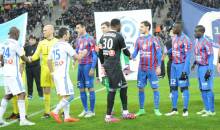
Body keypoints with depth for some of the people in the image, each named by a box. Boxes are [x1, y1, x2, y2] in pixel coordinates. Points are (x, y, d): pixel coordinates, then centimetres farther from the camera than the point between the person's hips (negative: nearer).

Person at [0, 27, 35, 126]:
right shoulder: (15, 44, -13)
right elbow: (23, 57, -5)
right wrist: (29, 60, 17)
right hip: (13, 73, -8)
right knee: (21, 94, -7)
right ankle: (23, 119, -11)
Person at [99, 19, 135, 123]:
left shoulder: (103, 36, 11)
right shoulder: (119, 36, -8)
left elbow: (100, 52, 14)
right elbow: (125, 51, 2)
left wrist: (103, 64, 24)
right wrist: (130, 55, 24)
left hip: (106, 64, 8)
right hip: (114, 65, -8)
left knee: (123, 86, 16)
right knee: (113, 89, -3)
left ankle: (125, 112, 21)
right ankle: (108, 116, -1)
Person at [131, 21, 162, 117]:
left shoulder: (153, 39, -5)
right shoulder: (139, 39, 8)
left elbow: (159, 53, -5)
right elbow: (135, 52, 10)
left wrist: (159, 67, -11)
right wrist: (131, 57, -12)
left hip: (152, 69, -4)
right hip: (141, 69, 4)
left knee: (155, 88, -1)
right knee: (141, 88, 5)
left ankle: (156, 109, 6)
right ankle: (141, 109, 13)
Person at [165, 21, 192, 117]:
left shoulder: (185, 40, -14)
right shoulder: (174, 38, 10)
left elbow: (188, 56, -17)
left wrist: (185, 70, -20)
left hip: (182, 65, -8)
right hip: (174, 65, 8)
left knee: (184, 87, -3)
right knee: (173, 87, 8)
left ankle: (185, 110, 2)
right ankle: (174, 109, 14)